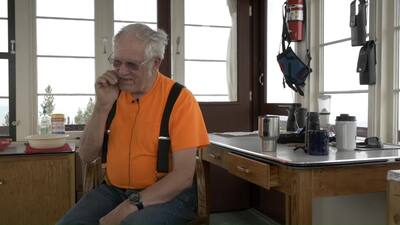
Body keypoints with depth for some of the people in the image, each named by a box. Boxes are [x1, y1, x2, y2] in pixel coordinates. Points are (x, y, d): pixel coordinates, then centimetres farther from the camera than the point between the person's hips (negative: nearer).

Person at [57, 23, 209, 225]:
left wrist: (132, 205, -23)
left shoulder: (180, 99, -12)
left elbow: (183, 176, -15)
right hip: (113, 190, 4)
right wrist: (102, 106, -12)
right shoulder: (112, 93, 3)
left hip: (166, 194, -4)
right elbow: (87, 156, 0)